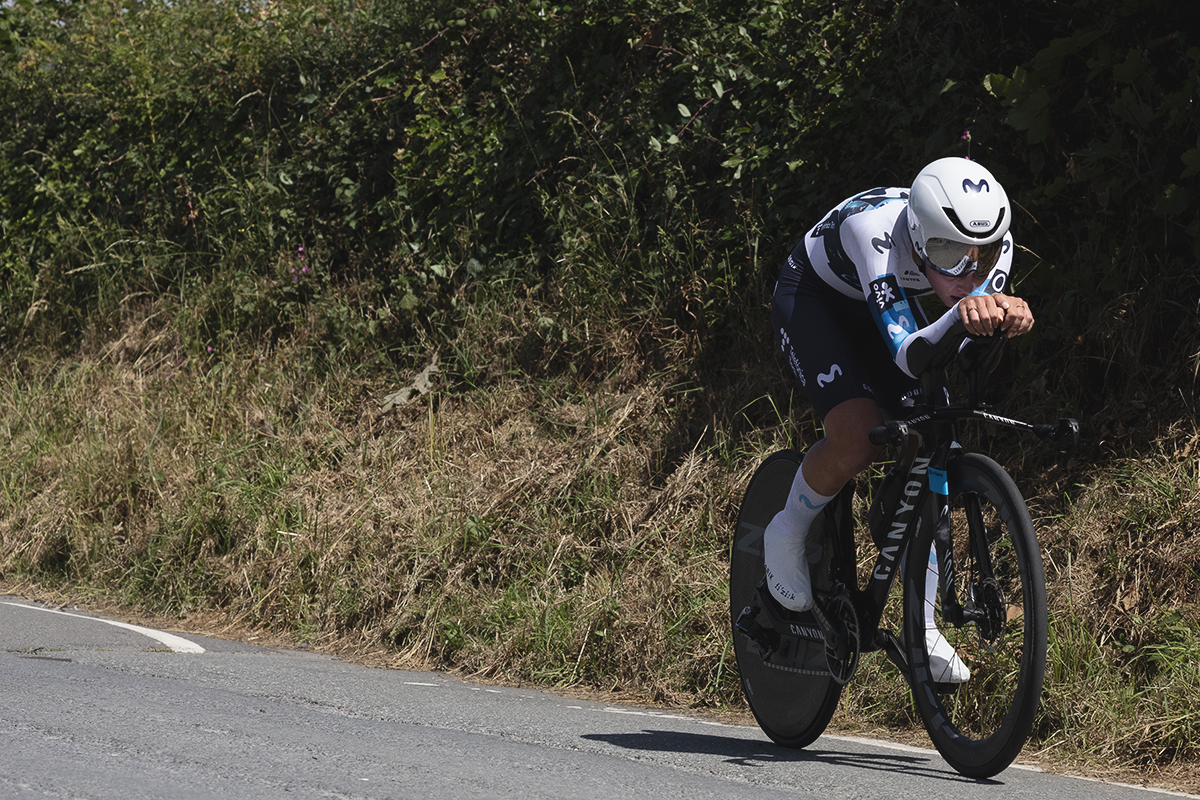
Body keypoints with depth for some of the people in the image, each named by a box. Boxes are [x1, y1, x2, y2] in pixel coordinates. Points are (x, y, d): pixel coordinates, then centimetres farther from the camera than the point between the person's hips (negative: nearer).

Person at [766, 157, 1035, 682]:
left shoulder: (994, 241, -27)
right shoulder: (877, 231, -42)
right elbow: (907, 356, -48)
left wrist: (1004, 313, -51)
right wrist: (960, 314, -68)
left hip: (883, 303, 5)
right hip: (811, 298, -5)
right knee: (859, 438, -27)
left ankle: (922, 628, 4)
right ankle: (787, 536, 3)